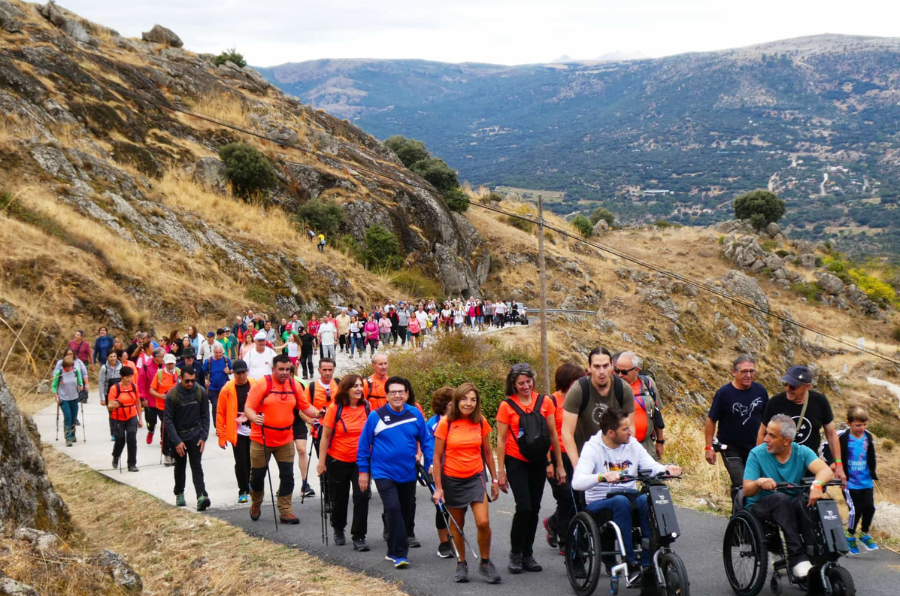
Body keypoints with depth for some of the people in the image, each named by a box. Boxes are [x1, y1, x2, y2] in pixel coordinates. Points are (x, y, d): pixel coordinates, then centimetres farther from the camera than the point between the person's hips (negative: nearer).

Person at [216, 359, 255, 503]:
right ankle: (243, 491, 10)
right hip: (237, 431, -2)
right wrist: (221, 436, -3)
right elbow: (220, 413, -2)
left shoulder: (256, 386, -2)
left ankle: (251, 484, 36)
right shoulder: (227, 390, -6)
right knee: (241, 461, -1)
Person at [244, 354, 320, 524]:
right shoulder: (261, 384, -11)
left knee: (287, 476, 0)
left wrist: (318, 413, -12)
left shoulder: (294, 386, 2)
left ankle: (285, 511, 8)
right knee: (257, 475, 10)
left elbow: (306, 407, 7)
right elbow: (248, 407, -14)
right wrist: (254, 417, -35)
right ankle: (256, 505, 35)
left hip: (285, 440, 3)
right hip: (261, 439, -3)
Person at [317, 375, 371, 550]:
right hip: (338, 461, -1)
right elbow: (325, 436, -6)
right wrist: (322, 461, -8)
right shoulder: (335, 408, -10)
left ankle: (359, 536, 1)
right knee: (339, 498, 12)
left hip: (360, 461, 1)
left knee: (362, 496, -9)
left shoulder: (366, 407, -4)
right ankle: (338, 530, 36)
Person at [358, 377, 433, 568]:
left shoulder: (415, 414, -3)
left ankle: (394, 551, 30)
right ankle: (399, 554, -14)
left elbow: (425, 441, 6)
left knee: (405, 512, 13)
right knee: (393, 509, -19)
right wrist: (363, 470, 0)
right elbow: (364, 444, -1)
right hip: (383, 473, -4)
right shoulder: (376, 416, -8)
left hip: (408, 473, 4)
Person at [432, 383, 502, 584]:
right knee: (457, 526, 9)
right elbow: (437, 457, -4)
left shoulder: (481, 422, -2)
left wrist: (494, 480, 9)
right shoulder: (446, 423, -9)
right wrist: (438, 487, -6)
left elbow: (487, 452, 9)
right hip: (452, 480, -1)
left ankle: (485, 562, 7)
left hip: (475, 478, 1)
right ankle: (461, 564, 27)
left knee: (483, 522, -13)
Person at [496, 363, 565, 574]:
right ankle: (515, 554, 3)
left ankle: (528, 554, 20)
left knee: (534, 508, 7)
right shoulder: (507, 405, -5)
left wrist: (559, 465, 6)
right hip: (516, 462, -3)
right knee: (524, 507, -13)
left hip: (538, 462, 3)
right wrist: (501, 472, -6)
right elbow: (501, 439, -3)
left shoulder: (545, 402, 1)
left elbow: (553, 434, 6)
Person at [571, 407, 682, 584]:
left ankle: (648, 563, -25)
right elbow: (577, 482, -24)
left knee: (648, 500, -29)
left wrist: (668, 469, -23)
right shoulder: (593, 448, -10)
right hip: (599, 504, -4)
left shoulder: (632, 444, 6)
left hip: (629, 498, 4)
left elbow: (652, 466, -1)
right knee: (620, 501, -36)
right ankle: (631, 564, -31)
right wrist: (603, 476, -41)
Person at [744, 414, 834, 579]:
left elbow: (826, 470, -20)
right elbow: (747, 491, -13)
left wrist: (817, 484, -44)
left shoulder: (802, 452, -2)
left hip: (790, 509, 2)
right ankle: (798, 558, -41)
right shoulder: (757, 454, -6)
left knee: (810, 503, -32)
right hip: (760, 507, -2)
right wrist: (758, 482, -37)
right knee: (780, 499, -36)